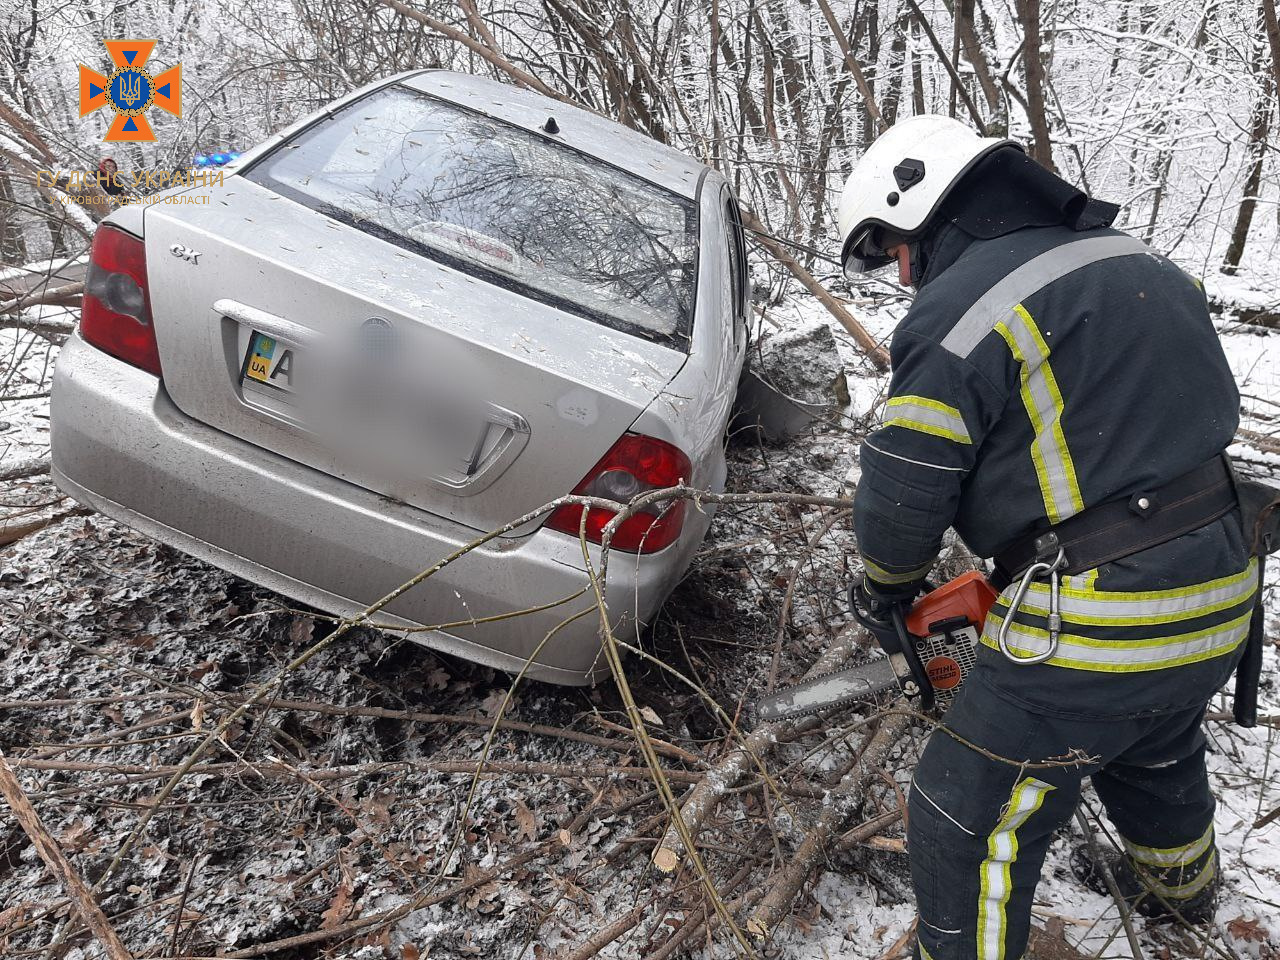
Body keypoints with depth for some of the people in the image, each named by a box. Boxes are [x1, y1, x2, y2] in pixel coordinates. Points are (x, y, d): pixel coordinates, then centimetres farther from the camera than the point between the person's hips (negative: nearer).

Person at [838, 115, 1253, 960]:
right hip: (1222, 591, 9)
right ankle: (1179, 889, 64)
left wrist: (886, 588, 9)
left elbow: (904, 493, -13)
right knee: (1156, 755, 36)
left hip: (1100, 629, -9)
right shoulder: (1134, 261, 9)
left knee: (971, 823, 7)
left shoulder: (958, 314, -17)